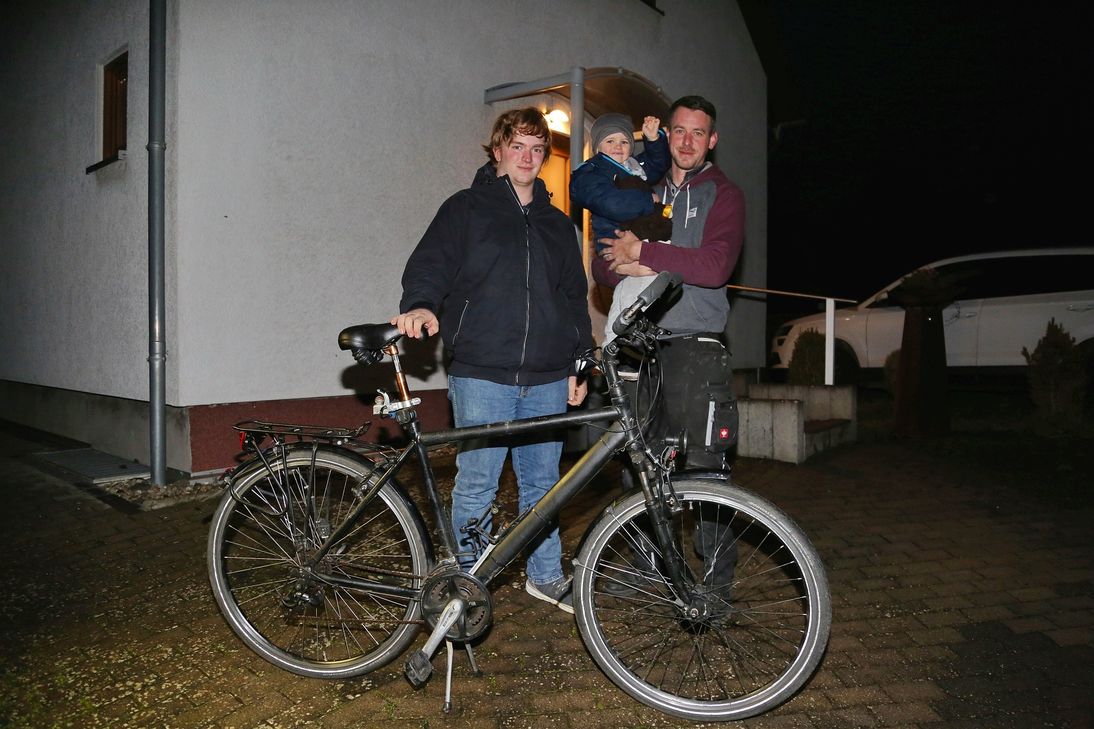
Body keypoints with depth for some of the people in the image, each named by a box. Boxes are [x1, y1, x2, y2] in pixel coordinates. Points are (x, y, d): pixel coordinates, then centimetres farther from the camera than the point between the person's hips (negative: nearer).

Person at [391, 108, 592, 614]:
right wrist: (421, 305, -25)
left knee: (542, 480, 11)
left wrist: (579, 363, 15)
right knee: (477, 482, 0)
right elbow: (429, 265, -3)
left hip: (547, 378, 4)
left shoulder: (556, 224, 19)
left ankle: (546, 574, 27)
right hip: (482, 373, -4)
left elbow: (575, 297, 21)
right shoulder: (466, 209, 7)